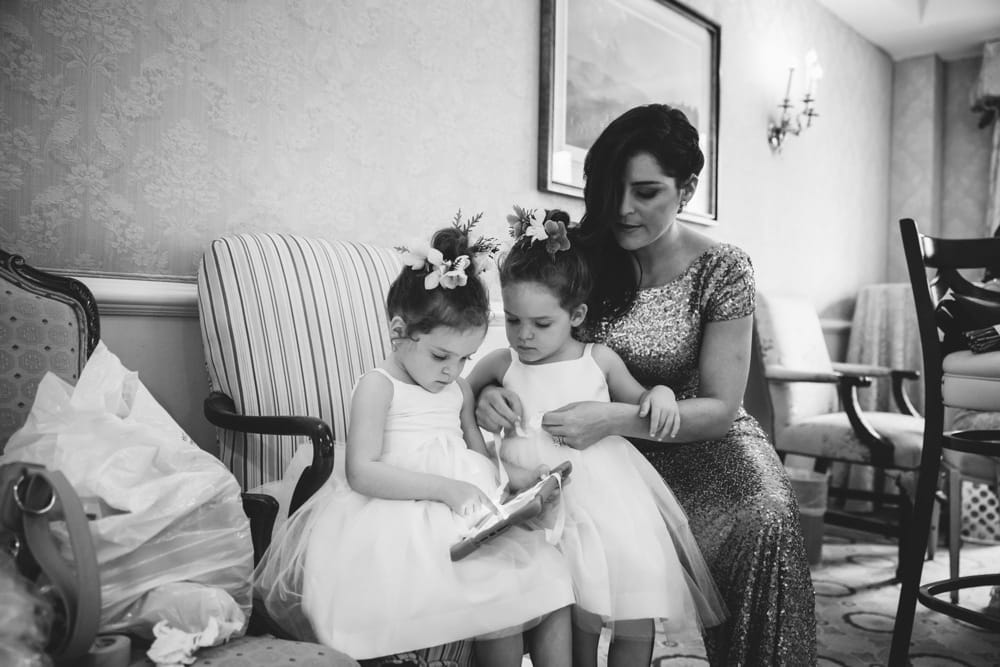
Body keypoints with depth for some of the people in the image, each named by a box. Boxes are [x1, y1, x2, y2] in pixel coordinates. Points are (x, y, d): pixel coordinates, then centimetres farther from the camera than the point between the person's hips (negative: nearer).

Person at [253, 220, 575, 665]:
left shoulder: (460, 391, 15)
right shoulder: (379, 385, -5)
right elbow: (362, 473, -15)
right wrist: (445, 488, -21)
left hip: (469, 519, 7)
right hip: (405, 525, -7)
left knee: (549, 583, -10)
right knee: (504, 596, -24)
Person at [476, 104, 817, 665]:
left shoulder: (723, 271, -12)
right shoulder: (583, 256, -7)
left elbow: (721, 408, -14)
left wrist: (615, 418, -30)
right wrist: (490, 391, -26)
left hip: (697, 440, -1)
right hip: (603, 445, 2)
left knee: (765, 522, -31)